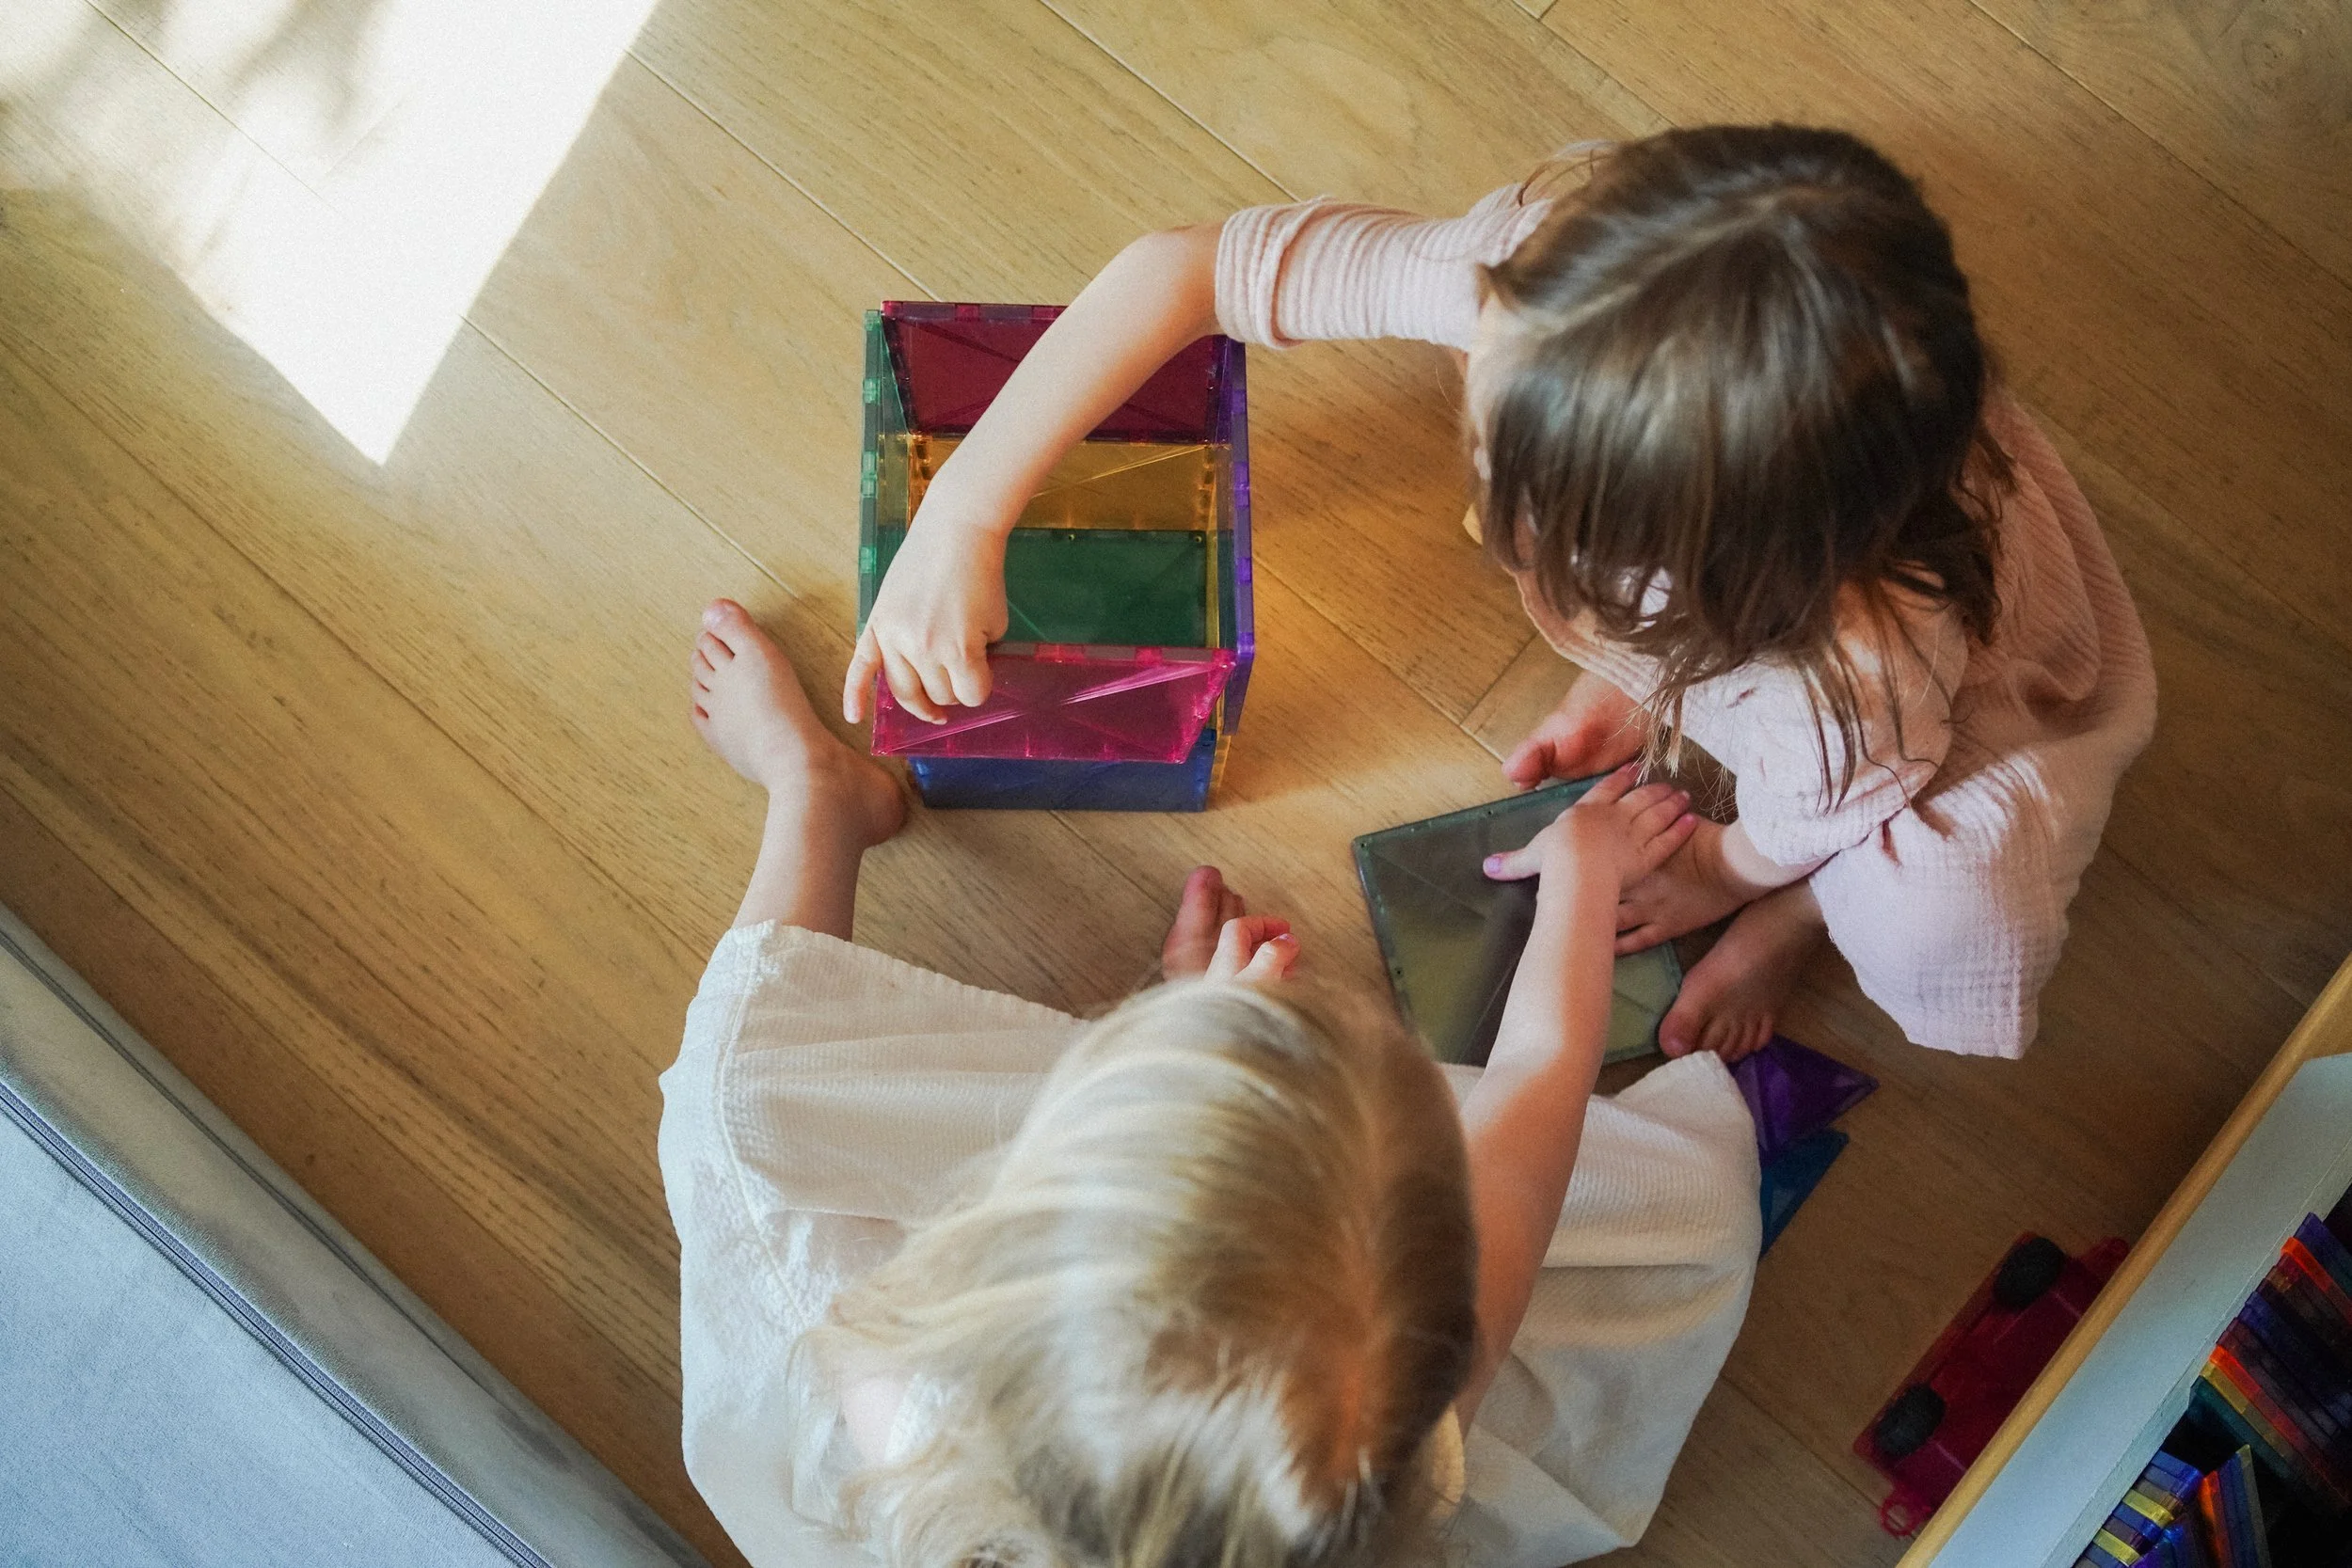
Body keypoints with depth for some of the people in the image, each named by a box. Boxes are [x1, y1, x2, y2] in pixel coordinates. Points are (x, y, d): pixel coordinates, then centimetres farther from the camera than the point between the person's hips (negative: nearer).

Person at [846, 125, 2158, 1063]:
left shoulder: (1855, 689, -48)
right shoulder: (1548, 266, -42)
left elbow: (1808, 821, -22)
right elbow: (1181, 270, -33)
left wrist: (1729, 877, 2)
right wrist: (961, 523, -35)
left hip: (1999, 682, -4)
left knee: (1937, 918, -32)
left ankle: (1807, 908, 7)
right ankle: (1655, 688, 10)